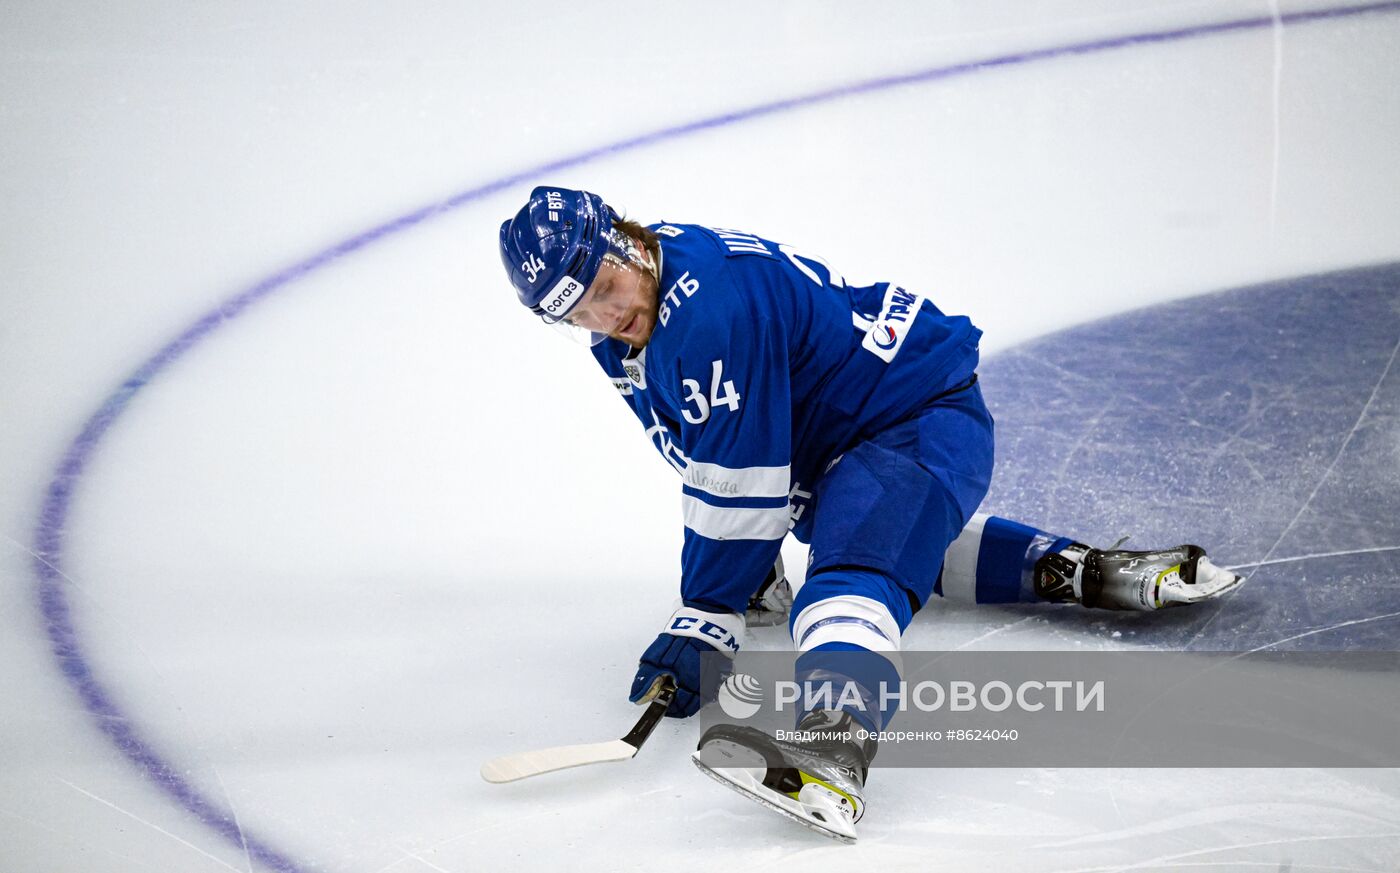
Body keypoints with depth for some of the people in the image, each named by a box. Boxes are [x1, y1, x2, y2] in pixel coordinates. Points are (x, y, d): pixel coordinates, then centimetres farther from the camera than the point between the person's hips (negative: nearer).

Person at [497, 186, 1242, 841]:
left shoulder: (711, 299, -31)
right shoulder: (622, 332, 0)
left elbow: (740, 480, -28)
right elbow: (698, 457, 14)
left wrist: (707, 617, -21)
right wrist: (750, 575, 15)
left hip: (923, 417, -12)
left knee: (853, 572, -36)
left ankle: (831, 754, -61)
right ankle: (1076, 571, 36)